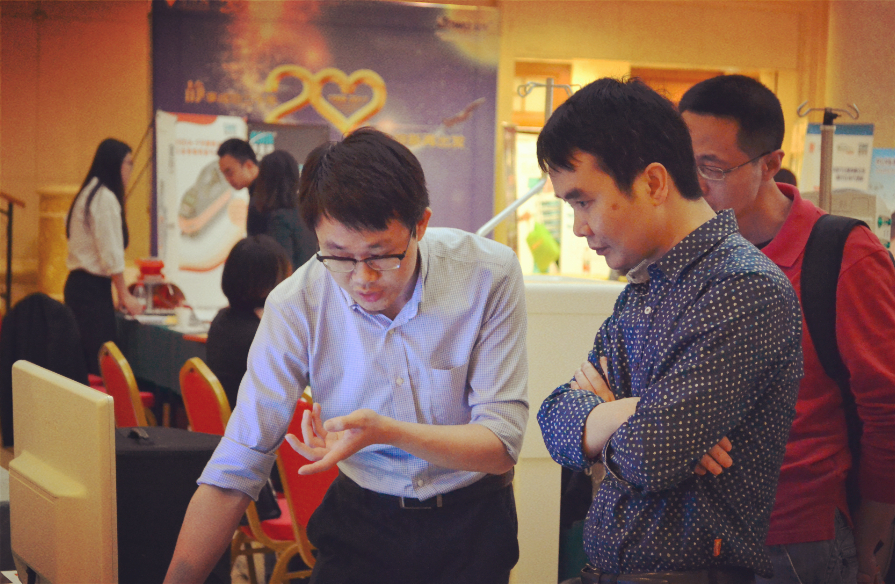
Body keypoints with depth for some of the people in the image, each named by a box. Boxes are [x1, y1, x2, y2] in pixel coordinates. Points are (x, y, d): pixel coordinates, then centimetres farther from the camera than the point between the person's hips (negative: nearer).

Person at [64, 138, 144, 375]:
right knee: (102, 362, -11)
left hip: (77, 283, 10)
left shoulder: (88, 194, 16)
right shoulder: (105, 198, -13)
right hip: (93, 287, -10)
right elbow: (110, 253, -15)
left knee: (85, 362, 8)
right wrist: (124, 295, -8)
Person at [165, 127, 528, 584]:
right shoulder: (295, 306, -17)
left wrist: (386, 431, -34)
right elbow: (233, 471, -16)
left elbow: (500, 444, -19)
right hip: (360, 520, 0)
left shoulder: (490, 276, -19)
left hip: (471, 524, 1)